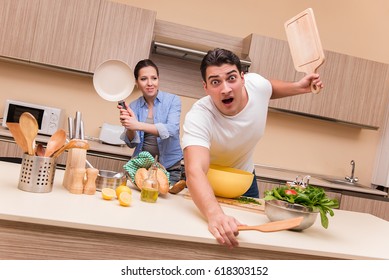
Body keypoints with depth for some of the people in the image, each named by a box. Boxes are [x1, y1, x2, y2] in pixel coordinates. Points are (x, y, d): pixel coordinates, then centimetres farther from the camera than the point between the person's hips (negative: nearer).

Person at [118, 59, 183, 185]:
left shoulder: (172, 100, -6)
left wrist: (138, 125, -30)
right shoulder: (133, 106, 2)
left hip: (169, 166, -2)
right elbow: (132, 143, -1)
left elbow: (171, 130, -22)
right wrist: (129, 127, -21)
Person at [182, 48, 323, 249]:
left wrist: (298, 87, -11)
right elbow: (195, 171, -56)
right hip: (207, 184, -4)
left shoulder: (257, 83, -24)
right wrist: (215, 215, -73)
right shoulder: (198, 118, -40)